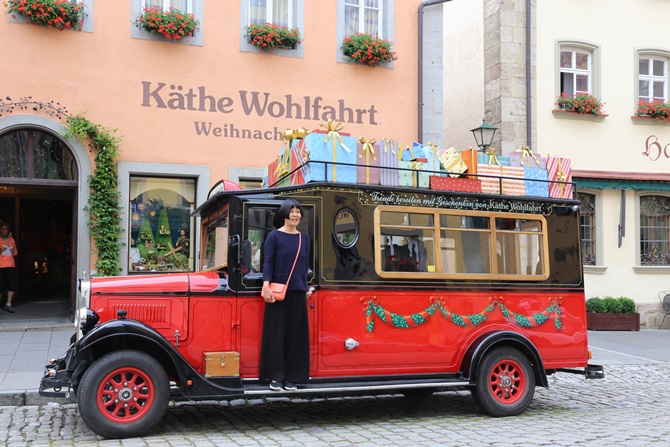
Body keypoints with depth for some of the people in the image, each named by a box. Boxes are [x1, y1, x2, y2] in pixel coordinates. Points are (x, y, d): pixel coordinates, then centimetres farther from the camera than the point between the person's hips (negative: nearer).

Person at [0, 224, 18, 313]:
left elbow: (16, 254, 21)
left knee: (12, 285, -6)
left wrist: (14, 252, -1)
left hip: (11, 265, 4)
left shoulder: (12, 240, 14)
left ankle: (8, 304, 5)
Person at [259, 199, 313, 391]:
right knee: (275, 333, -1)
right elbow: (268, 262, -7)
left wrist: (306, 288, 14)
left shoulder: (304, 238, 12)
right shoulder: (274, 236, -1)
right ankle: (275, 376, 6)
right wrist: (266, 286, -19)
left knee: (296, 334, 5)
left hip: (298, 293, 4)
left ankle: (292, 377, 12)